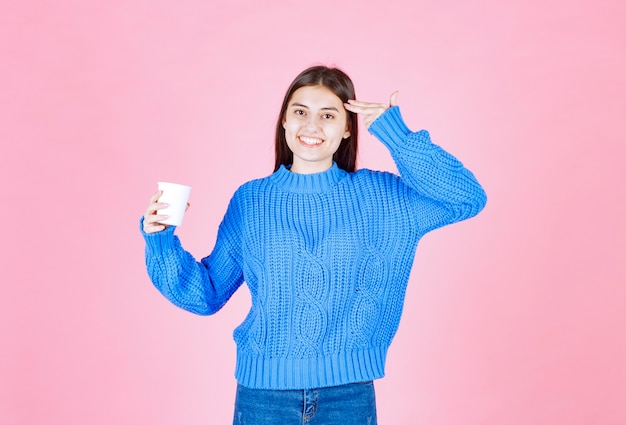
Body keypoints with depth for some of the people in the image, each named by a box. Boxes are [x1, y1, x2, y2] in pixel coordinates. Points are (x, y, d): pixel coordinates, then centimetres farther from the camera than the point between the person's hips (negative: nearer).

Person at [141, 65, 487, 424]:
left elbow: (469, 199, -8)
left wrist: (396, 134, -9)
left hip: (349, 393, 0)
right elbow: (206, 295, 7)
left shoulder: (380, 194, 2)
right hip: (264, 394, 1)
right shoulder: (250, 201, 2)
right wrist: (161, 240, -8)